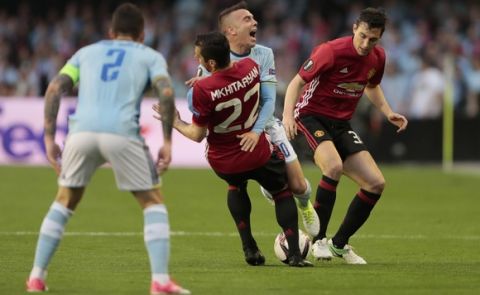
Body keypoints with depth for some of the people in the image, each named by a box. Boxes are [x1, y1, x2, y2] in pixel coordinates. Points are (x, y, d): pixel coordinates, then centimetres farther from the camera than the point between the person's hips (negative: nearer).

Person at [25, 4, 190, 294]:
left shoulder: (87, 52, 27)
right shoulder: (150, 56, 20)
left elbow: (54, 89, 14)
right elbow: (166, 93, 1)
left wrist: (49, 138, 14)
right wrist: (167, 143, 3)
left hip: (81, 131, 3)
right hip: (122, 134, -3)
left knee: (65, 202, 23)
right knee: (153, 203, 12)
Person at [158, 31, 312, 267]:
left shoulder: (203, 90, -29)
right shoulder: (250, 67, -15)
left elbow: (197, 135, -17)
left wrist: (175, 122, 2)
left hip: (223, 163, -1)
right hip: (258, 155, 1)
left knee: (236, 186, 33)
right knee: (282, 192, 23)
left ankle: (250, 248, 26)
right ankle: (294, 254, 9)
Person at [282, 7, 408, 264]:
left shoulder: (377, 57, -1)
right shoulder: (332, 51, -21)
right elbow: (298, 81, -14)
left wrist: (388, 113, 5)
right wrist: (288, 114, -29)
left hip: (341, 125, 7)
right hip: (311, 116, -7)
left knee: (376, 183, -4)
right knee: (334, 166, -35)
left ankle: (340, 243, 12)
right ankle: (318, 240, -21)